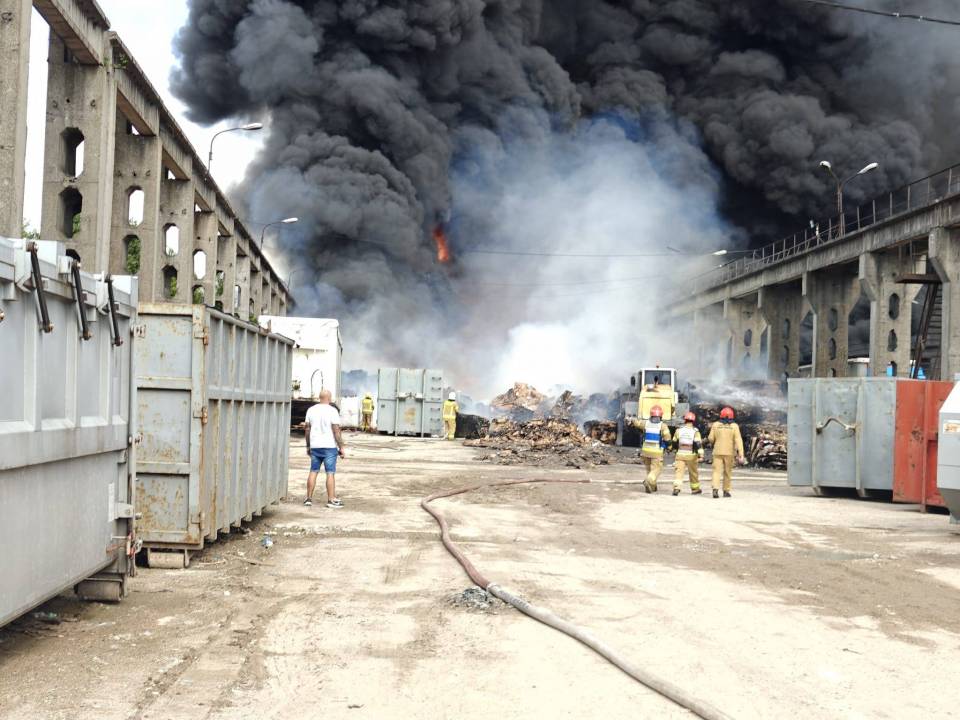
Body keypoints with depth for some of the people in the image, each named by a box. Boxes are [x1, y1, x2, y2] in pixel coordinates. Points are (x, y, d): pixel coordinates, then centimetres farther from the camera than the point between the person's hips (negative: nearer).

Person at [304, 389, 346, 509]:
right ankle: (331, 500, -3)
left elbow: (307, 429, 9)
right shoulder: (332, 411, -10)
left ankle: (309, 498, 12)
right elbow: (336, 431, -13)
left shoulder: (311, 410, 5)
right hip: (329, 446, -5)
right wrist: (341, 448, -7)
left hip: (315, 446, 5)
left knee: (313, 472, 11)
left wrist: (308, 446, 18)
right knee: (330, 473, -2)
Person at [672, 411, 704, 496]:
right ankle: (695, 489, 28)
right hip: (691, 455, -1)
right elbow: (698, 444, -15)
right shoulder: (695, 431, -5)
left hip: (680, 454, 1)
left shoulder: (679, 429, 2)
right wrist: (701, 455, -20)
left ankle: (676, 488, -24)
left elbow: (675, 442, 12)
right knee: (693, 472, 16)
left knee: (679, 471, -6)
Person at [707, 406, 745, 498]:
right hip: (729, 453, 0)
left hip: (717, 452, 0)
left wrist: (712, 442, 25)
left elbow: (711, 439, 1)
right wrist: (741, 455, -14)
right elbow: (738, 441, -11)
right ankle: (726, 491, 16)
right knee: (727, 472, 12)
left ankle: (715, 489, -21)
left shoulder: (715, 425, -2)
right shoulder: (734, 426, -5)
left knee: (717, 471, -2)